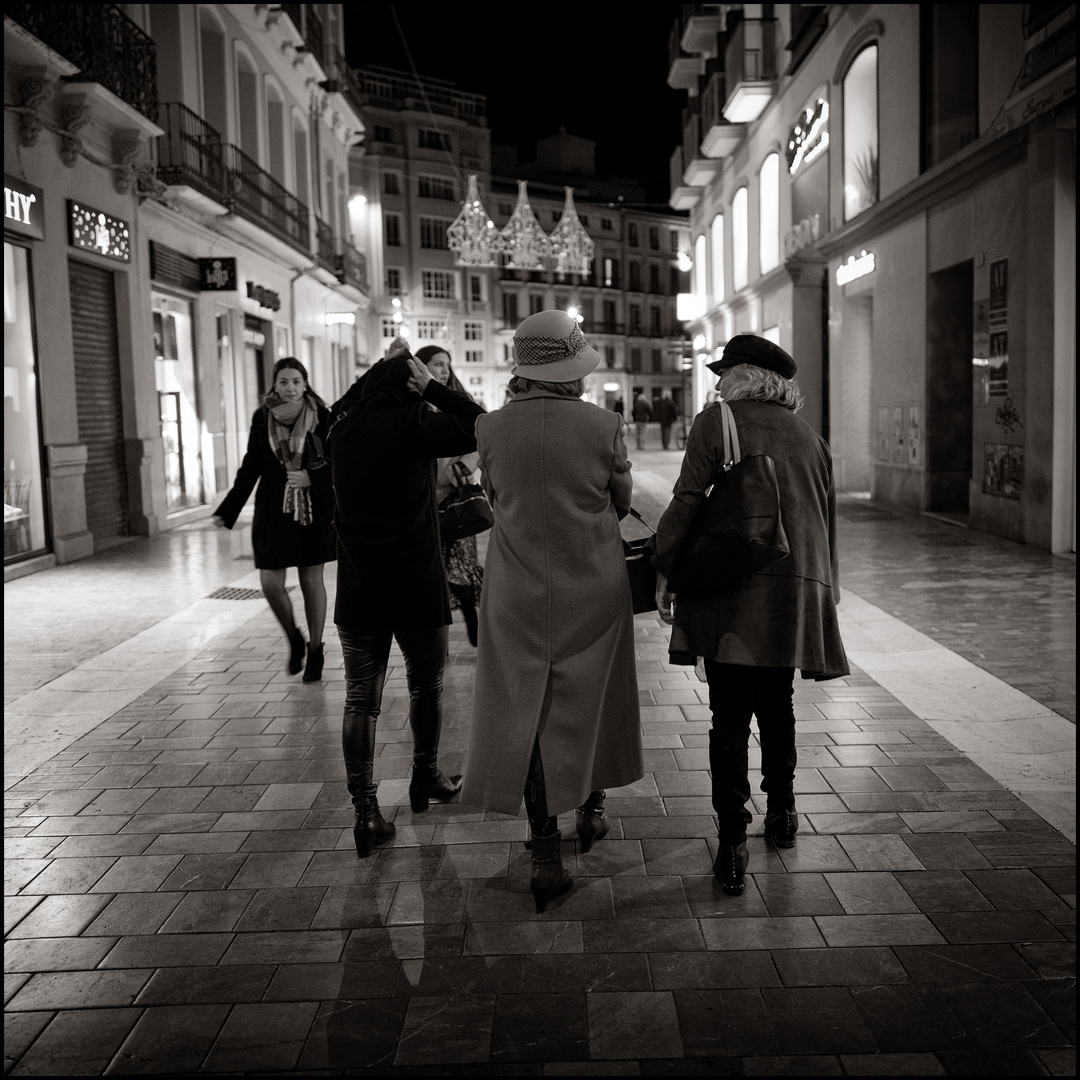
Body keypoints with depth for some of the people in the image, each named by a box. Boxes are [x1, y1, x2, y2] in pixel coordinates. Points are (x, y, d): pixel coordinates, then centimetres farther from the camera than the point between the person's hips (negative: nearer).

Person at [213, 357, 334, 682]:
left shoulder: (321, 417, -7)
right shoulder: (262, 418, 0)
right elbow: (251, 467, 7)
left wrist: (312, 478, -18)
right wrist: (227, 510, 5)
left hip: (314, 511, -2)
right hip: (273, 511, 2)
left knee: (311, 582, 6)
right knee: (270, 583, -3)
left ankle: (315, 652, 22)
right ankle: (294, 640, 25)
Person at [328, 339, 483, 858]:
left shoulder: (344, 427, 4)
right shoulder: (414, 425, -12)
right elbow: (476, 425, -7)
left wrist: (384, 366, 23)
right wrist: (431, 385, -2)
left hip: (357, 587, 4)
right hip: (417, 585, -4)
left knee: (360, 697, 6)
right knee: (426, 686, 17)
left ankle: (365, 810, 4)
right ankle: (426, 778, 33)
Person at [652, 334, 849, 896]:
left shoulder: (716, 422, -2)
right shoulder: (811, 437, 14)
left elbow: (687, 501, -9)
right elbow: (826, 521, 17)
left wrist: (664, 570, -1)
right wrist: (822, 590, 26)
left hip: (733, 587, -5)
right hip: (798, 590, 5)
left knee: (730, 714, -2)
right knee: (776, 703, 20)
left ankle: (732, 842, -4)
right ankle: (781, 813, 33)